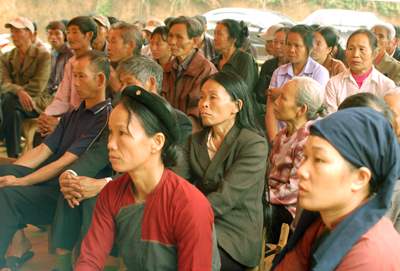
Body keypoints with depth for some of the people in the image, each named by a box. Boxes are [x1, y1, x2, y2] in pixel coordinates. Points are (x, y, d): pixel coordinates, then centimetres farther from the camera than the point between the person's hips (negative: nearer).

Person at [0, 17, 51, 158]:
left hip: (38, 103, -3)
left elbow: (38, 87, -11)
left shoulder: (43, 56, 0)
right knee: (14, 113, -32)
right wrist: (19, 92, -27)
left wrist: (12, 91, -12)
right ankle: (12, 156, -31)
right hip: (15, 102, 4)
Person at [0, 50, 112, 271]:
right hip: (52, 182, 9)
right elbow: (41, 151, 12)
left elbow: (66, 162, -17)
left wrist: (20, 181, -18)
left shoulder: (106, 118, -12)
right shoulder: (72, 115, 17)